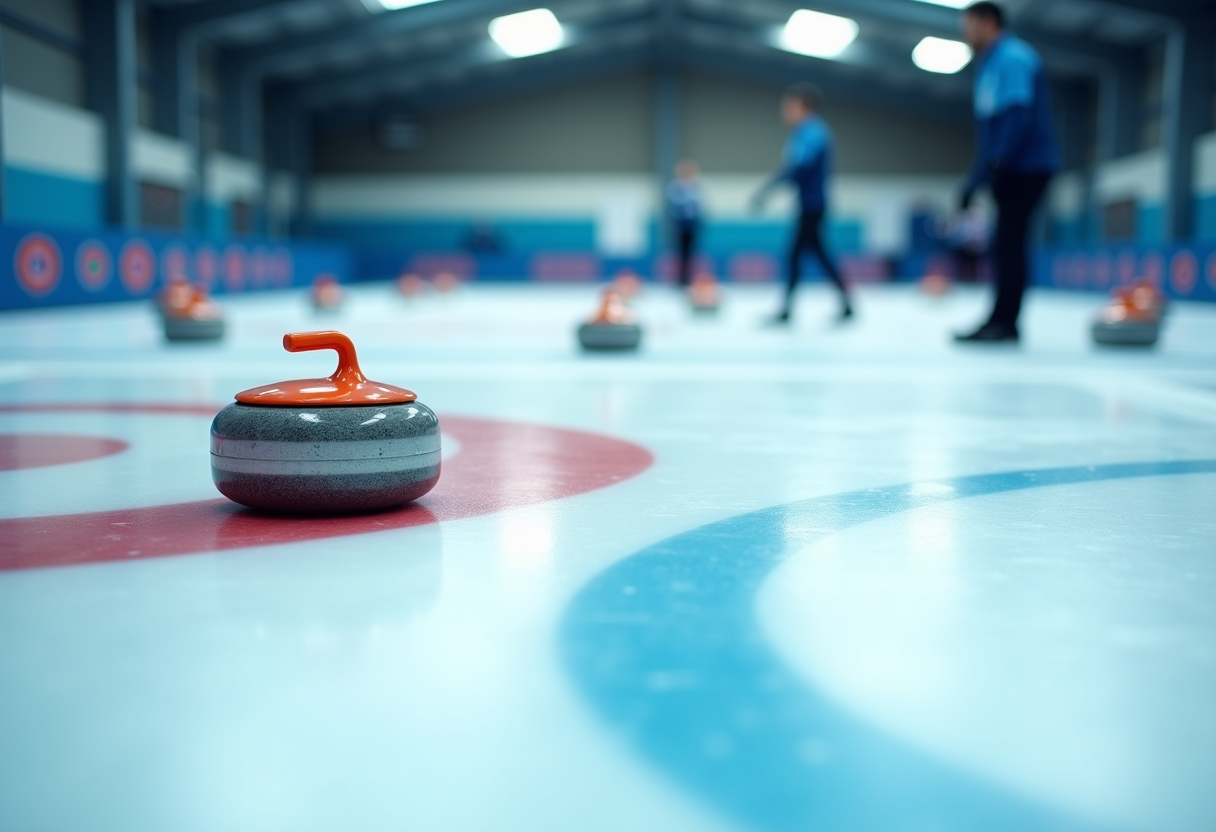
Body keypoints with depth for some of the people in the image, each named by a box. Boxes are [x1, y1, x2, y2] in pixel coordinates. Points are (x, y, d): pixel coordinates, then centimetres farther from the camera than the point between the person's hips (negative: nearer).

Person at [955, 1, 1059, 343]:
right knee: (1006, 247, 7)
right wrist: (974, 182, 19)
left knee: (1008, 245, -13)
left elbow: (1019, 115, -21)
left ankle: (1003, 322, -13)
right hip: (1012, 171, 10)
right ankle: (1001, 323, 8)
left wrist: (998, 162, -27)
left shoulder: (1012, 57, -7)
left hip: (1027, 168, -9)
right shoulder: (990, 66, 22)